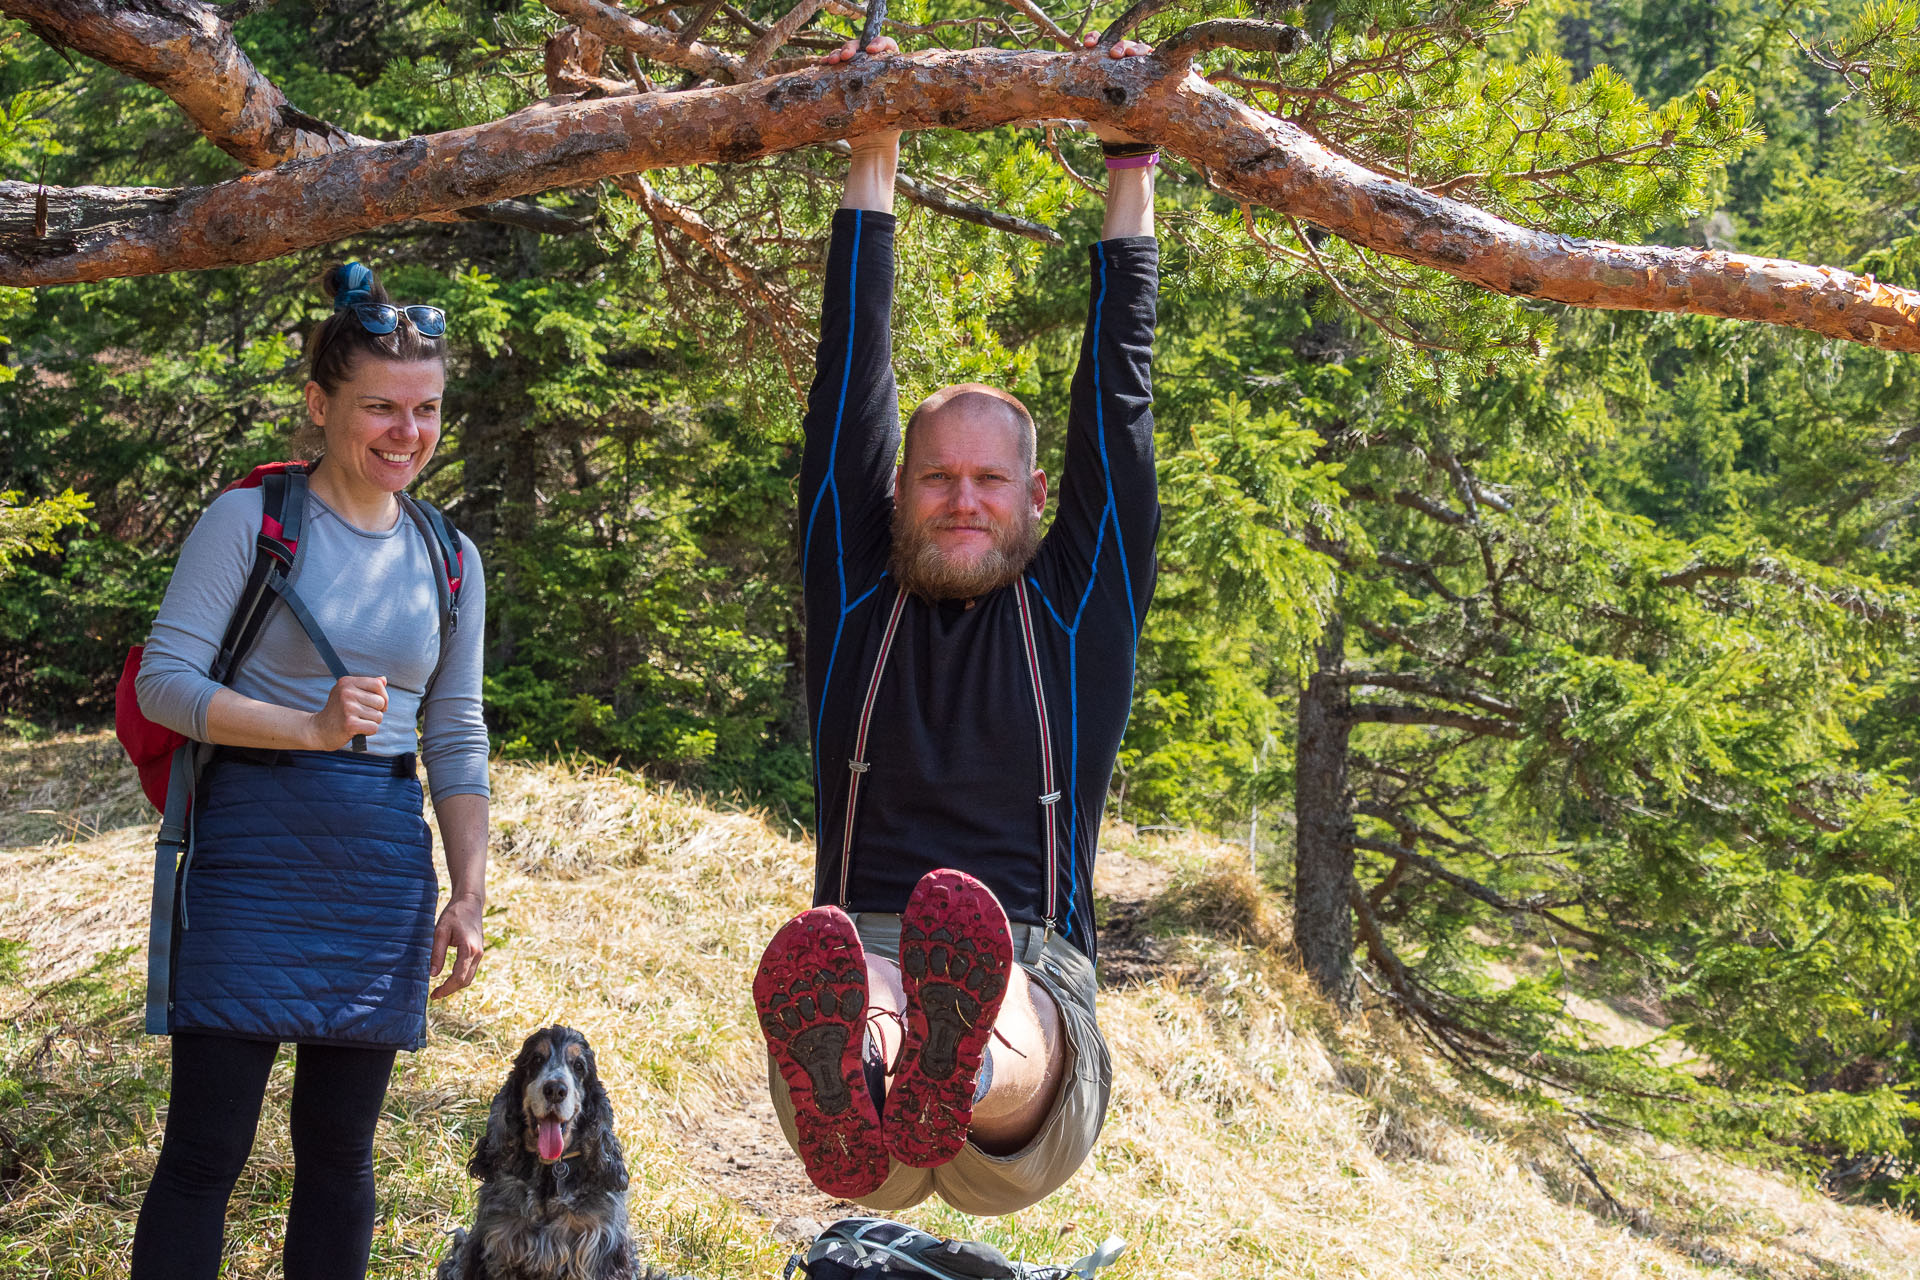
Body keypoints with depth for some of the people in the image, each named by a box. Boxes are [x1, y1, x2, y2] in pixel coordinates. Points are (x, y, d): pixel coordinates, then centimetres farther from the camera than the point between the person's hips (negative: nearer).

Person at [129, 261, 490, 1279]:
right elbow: (165, 679, -7)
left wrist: (469, 894, 7)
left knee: (340, 1149, 10)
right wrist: (310, 726, -19)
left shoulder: (452, 561, 12)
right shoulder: (249, 522, -2)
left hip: (386, 869, 4)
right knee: (206, 1150, -4)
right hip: (254, 850, -4)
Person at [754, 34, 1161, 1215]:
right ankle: (850, 1105, -74)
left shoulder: (1079, 612, 21)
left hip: (1033, 993, -1)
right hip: (864, 970, 1)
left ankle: (956, 1080, -75)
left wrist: (1131, 170, 20)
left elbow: (1117, 407, 18)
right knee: (824, 969, -39)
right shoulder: (860, 606, 22)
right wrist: (872, 166, 23)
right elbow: (849, 398, 21)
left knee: (989, 972, -41)